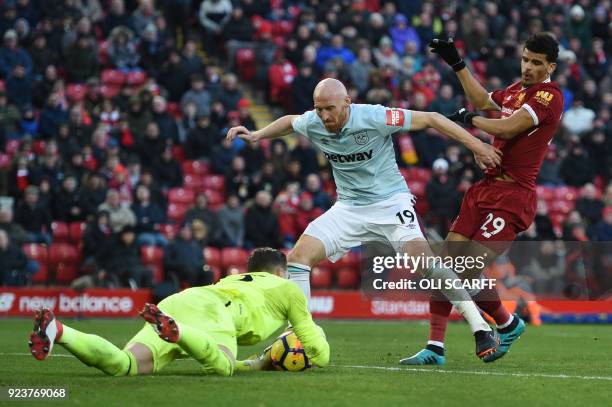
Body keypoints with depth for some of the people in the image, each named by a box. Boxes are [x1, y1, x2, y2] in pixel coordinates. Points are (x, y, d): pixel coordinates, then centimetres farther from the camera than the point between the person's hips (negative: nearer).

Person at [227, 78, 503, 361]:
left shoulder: (373, 117, -21)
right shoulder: (312, 124, -6)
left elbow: (430, 119, -13)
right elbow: (289, 122, 21)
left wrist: (476, 145, -14)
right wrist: (256, 135, 9)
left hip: (390, 201, -5)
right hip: (349, 208, 5)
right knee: (297, 257, -10)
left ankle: (481, 329, -19)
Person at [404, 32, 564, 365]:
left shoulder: (549, 97, -10)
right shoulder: (517, 89, 16)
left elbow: (508, 128, -19)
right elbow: (482, 101, 34)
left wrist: (470, 119, -3)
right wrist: (457, 64, 33)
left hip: (513, 194, -8)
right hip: (486, 186, 8)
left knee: (470, 271, -14)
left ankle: (508, 325, 13)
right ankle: (435, 347, 3)